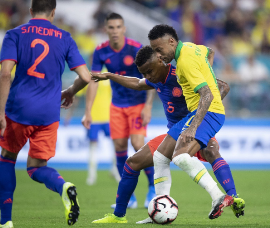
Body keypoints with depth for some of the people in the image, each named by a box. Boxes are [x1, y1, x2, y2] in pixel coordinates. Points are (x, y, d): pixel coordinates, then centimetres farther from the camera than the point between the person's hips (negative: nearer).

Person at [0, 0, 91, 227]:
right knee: (36, 167, 12)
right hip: (48, 114, 1)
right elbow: (85, 77, 1)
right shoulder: (65, 38, 7)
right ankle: (64, 187, -22)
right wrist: (70, 92, 23)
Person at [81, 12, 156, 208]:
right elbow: (93, 81, -1)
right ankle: (129, 197, 9)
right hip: (117, 105, 4)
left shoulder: (136, 49, -17)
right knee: (120, 147, 0)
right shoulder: (101, 52, -6)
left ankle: (154, 187, 3)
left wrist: (148, 106, -20)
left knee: (138, 144, -17)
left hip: (138, 103, -4)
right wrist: (88, 112, -5)